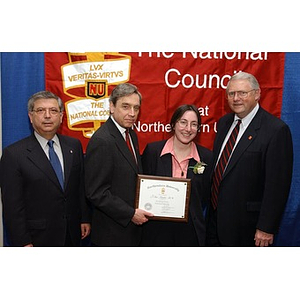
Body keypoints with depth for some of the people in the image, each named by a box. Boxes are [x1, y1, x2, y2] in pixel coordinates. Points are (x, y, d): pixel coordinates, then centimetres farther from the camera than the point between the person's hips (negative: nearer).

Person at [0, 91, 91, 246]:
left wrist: (85, 218, 7)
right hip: (38, 238, -4)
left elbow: (81, 186, 8)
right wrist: (23, 243, -12)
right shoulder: (13, 154, -12)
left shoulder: (74, 145, 2)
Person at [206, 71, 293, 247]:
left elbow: (277, 184, -17)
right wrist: (212, 209, 12)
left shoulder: (276, 130, -16)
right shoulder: (224, 123, 7)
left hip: (247, 225, -6)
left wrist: (267, 228, -16)